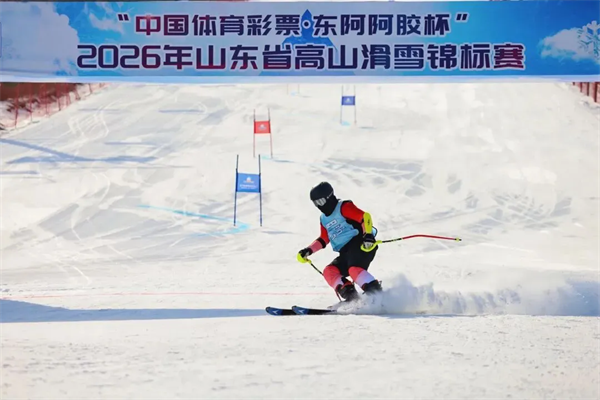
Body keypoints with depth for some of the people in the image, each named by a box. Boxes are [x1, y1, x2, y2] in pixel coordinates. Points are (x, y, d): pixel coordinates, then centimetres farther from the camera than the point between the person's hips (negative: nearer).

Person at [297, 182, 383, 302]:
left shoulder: (344, 207, -3)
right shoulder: (324, 219, 22)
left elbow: (365, 217, -14)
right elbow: (323, 239, 32)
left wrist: (368, 235, -30)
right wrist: (308, 250, 19)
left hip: (362, 245, -9)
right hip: (346, 253, 9)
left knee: (354, 270, -32)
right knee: (329, 272, -10)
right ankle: (352, 298, -21)